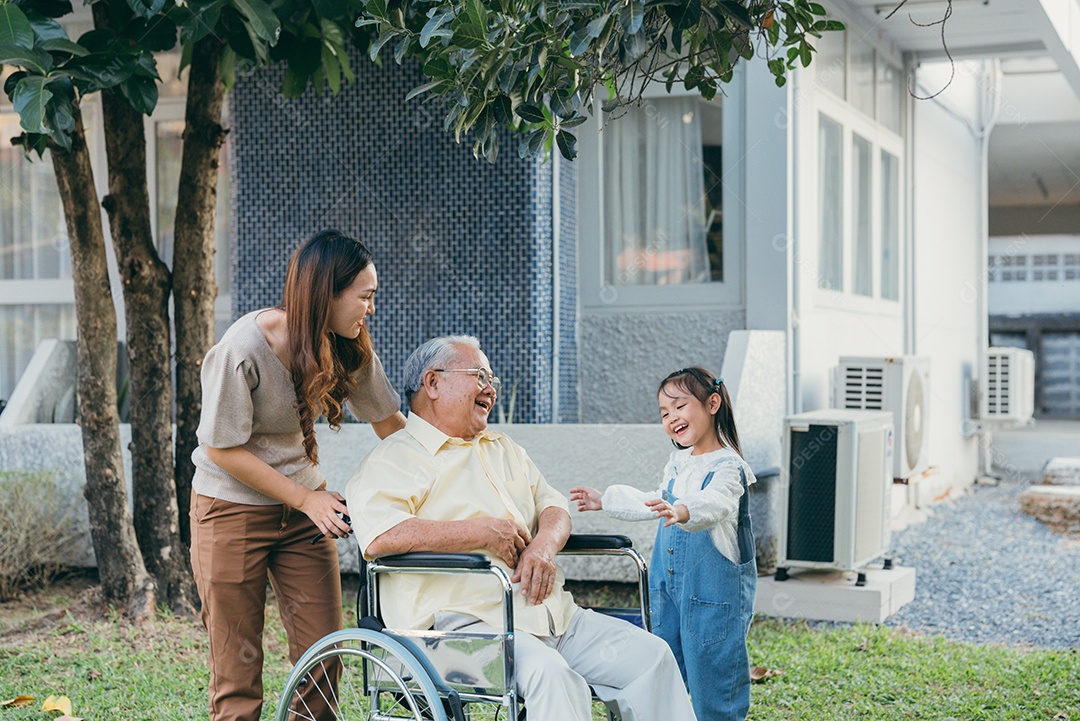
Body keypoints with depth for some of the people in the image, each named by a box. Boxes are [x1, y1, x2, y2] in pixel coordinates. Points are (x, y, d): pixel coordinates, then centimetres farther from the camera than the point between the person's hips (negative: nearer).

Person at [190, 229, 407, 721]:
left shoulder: (349, 349, -9)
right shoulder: (242, 350, -25)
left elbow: (389, 423, 4)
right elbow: (224, 450, -18)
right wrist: (306, 499, -17)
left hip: (304, 506, 5)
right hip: (232, 511, -5)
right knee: (237, 666, 2)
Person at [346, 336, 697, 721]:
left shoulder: (504, 450, 28)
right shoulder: (391, 461, 1)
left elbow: (553, 505, 23)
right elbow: (379, 537, -17)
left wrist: (544, 545, -3)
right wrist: (483, 531, -14)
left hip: (554, 614, 8)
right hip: (465, 625, -7)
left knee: (650, 654, -8)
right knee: (551, 674, -34)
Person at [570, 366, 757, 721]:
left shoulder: (727, 466, -16)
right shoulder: (678, 460, 11)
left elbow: (714, 503, -37)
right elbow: (655, 504, 27)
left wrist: (684, 511, -57)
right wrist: (605, 500, 33)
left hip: (713, 589, -8)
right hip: (667, 584, 8)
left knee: (710, 675, -3)